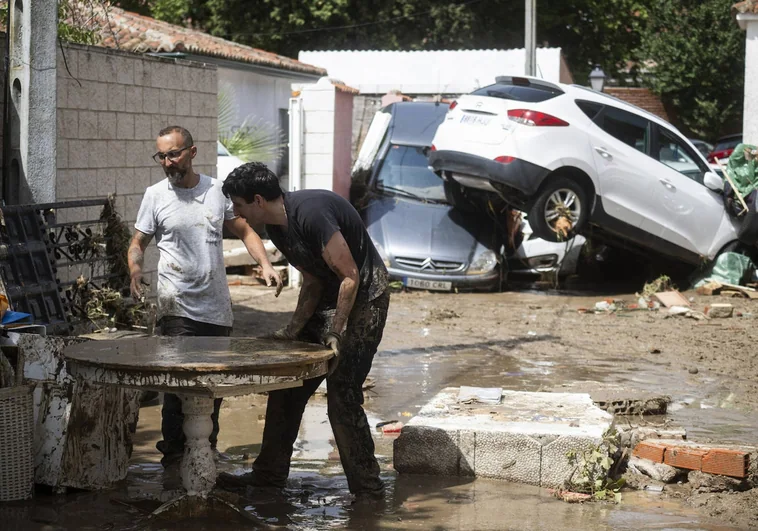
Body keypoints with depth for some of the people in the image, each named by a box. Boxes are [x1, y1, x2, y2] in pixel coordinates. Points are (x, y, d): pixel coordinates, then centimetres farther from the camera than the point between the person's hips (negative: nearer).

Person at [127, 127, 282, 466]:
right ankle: (174, 457, -4)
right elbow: (138, 244, 7)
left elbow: (244, 230, 15)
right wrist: (135, 274, -14)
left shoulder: (217, 190, 7)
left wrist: (266, 265, 0)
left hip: (218, 308, 3)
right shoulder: (155, 196, 1)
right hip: (178, 308, -3)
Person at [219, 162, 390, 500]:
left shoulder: (311, 213, -27)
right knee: (287, 387, 10)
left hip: (364, 298, -10)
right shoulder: (277, 228, 4)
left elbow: (350, 277, -24)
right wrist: (294, 330, -2)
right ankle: (269, 475, 21)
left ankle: (368, 491, -4)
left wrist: (336, 335, -21)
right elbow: (313, 282, 9)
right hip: (330, 297, 10)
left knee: (343, 395, -14)